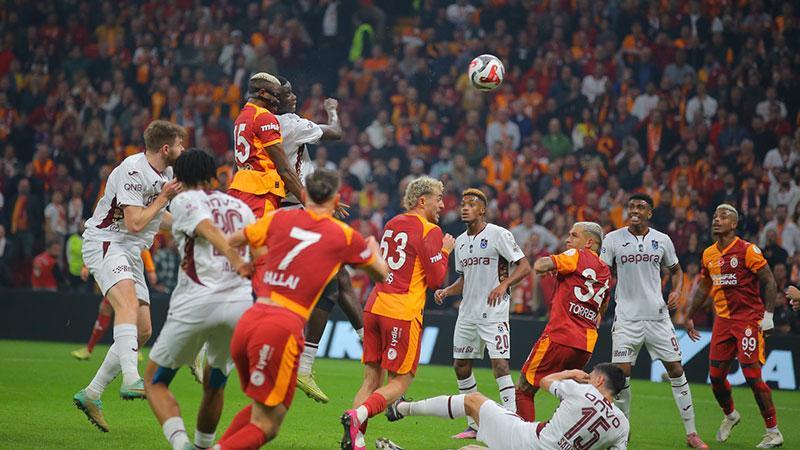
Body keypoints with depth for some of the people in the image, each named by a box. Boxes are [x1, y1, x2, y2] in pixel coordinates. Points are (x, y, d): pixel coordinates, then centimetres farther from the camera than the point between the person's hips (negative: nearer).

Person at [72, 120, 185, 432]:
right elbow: (134, 223, -22)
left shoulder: (165, 172, 11)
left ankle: (91, 395, 10)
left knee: (142, 331, 3)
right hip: (104, 242, -10)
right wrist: (164, 197, -13)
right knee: (129, 302, -34)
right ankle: (131, 380, -52)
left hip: (130, 253, 10)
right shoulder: (132, 170, -17)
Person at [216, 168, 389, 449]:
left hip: (248, 321, 5)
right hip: (283, 328, -5)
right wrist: (374, 248, 44)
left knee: (258, 409, 25)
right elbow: (382, 274, 22)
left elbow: (231, 242, 21)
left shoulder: (280, 219, 11)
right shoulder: (345, 236, 6)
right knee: (265, 426, 1)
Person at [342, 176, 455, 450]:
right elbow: (435, 280, -7)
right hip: (403, 313, -7)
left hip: (374, 307, 7)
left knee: (372, 380, 9)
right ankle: (357, 416, -21)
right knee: (400, 382, 1)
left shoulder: (393, 224, 15)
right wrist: (445, 251, 8)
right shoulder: (430, 231, -6)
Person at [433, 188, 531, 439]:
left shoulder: (498, 234, -8)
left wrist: (504, 284, -25)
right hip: (467, 312, 8)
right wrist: (446, 291, 6)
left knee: (499, 363, -16)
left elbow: (524, 266, -11)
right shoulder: (461, 241, 14)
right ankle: (475, 425, 18)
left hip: (493, 312, -8)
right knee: (461, 366, 8)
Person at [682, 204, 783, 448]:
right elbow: (704, 288, 23)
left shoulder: (747, 250, -10)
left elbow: (769, 282, -8)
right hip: (723, 321, 6)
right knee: (716, 376, 6)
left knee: (753, 376, -11)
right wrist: (689, 318, 26)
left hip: (748, 320, -6)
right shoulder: (709, 254, 9)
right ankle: (730, 415, 35)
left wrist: (768, 314, -15)